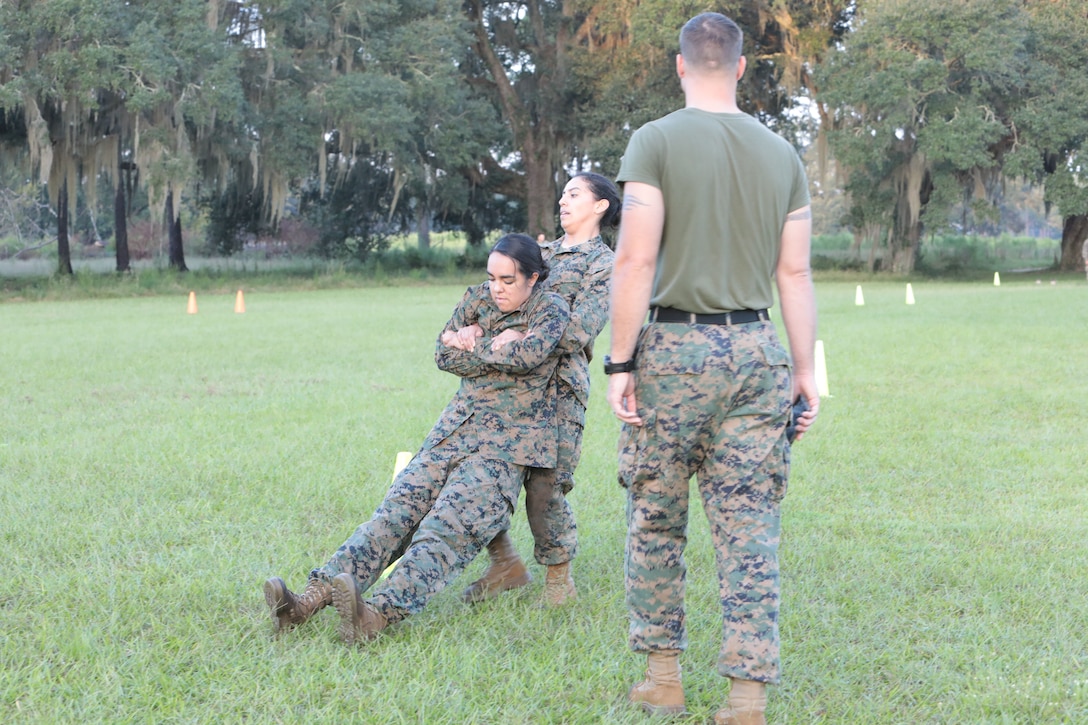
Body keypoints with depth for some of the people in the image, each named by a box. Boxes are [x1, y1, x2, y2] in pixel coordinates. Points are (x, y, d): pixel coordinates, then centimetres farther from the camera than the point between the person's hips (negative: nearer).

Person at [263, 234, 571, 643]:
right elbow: (444, 355, 4)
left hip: (509, 444, -5)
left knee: (448, 527, -24)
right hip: (456, 428, 5)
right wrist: (496, 349, -7)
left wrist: (472, 346, -5)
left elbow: (531, 353, -19)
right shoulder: (477, 300, 14)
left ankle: (379, 613, -44)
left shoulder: (551, 310, 0)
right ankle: (314, 597, -26)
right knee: (396, 512, -12)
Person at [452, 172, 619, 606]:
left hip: (559, 383, -6)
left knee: (545, 484, -11)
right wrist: (473, 324, -10)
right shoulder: (541, 252, 22)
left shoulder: (604, 265, 1)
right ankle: (506, 564, 14)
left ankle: (559, 578, 8)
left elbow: (578, 331, -11)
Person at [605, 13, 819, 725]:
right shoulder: (781, 154, 8)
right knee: (751, 529, 4)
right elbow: (795, 274, 7)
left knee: (656, 520, 12)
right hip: (757, 351, 3)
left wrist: (620, 360, -7)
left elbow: (637, 259, -10)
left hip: (675, 349, -3)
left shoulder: (656, 141, -4)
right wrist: (805, 371, 12)